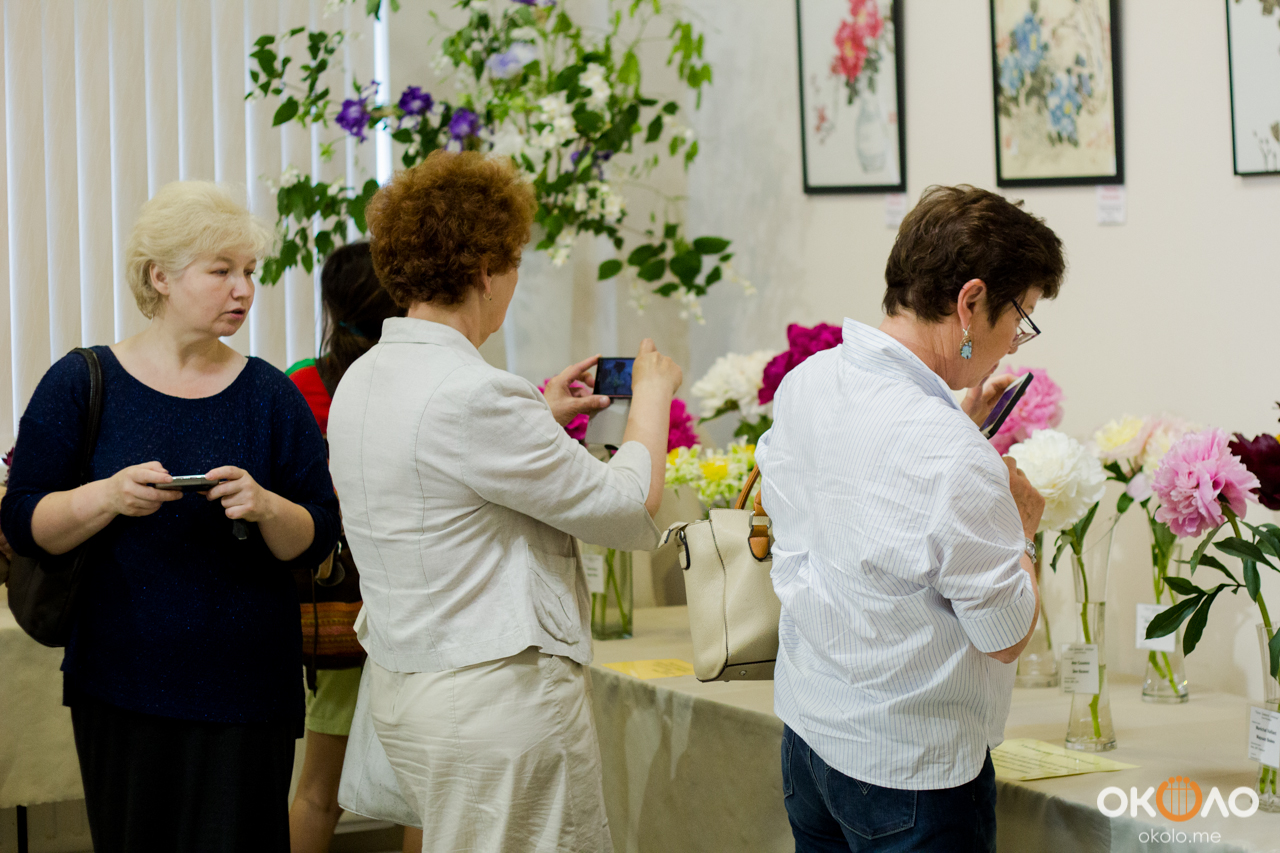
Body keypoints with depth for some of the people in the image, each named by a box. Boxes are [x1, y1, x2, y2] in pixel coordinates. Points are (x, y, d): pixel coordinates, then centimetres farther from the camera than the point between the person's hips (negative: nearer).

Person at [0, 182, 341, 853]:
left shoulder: (271, 394, 5)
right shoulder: (81, 384, 1)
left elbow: (317, 540, 4)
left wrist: (265, 507, -16)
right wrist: (109, 496, -19)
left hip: (245, 690, 1)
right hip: (122, 688, 0)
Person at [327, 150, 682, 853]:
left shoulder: (362, 381, 8)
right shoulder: (473, 394, -21)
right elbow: (629, 506, -14)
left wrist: (539, 414, 22)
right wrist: (652, 394, 3)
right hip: (493, 696, -10)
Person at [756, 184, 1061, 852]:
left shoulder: (804, 382, -3)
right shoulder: (949, 454, -28)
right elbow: (1008, 635, -17)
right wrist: (1021, 525, -1)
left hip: (805, 727, 8)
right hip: (908, 767, -8)